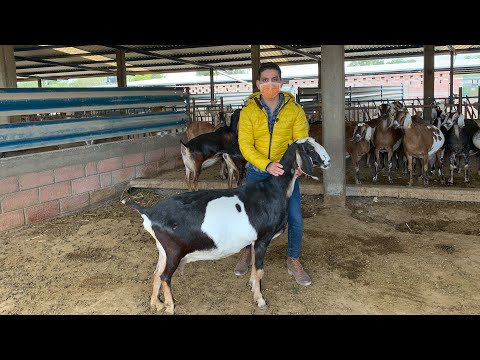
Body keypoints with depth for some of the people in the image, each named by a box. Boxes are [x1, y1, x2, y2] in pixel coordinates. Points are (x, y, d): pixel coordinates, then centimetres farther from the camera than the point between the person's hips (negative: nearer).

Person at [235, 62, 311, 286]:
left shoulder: (294, 110, -7)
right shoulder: (248, 111, -9)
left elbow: (302, 141, -11)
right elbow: (245, 145, -16)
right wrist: (267, 165, -32)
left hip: (286, 172, 0)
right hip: (257, 171, 0)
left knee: (295, 218, -3)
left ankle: (293, 261, 18)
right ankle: (247, 253, 36)